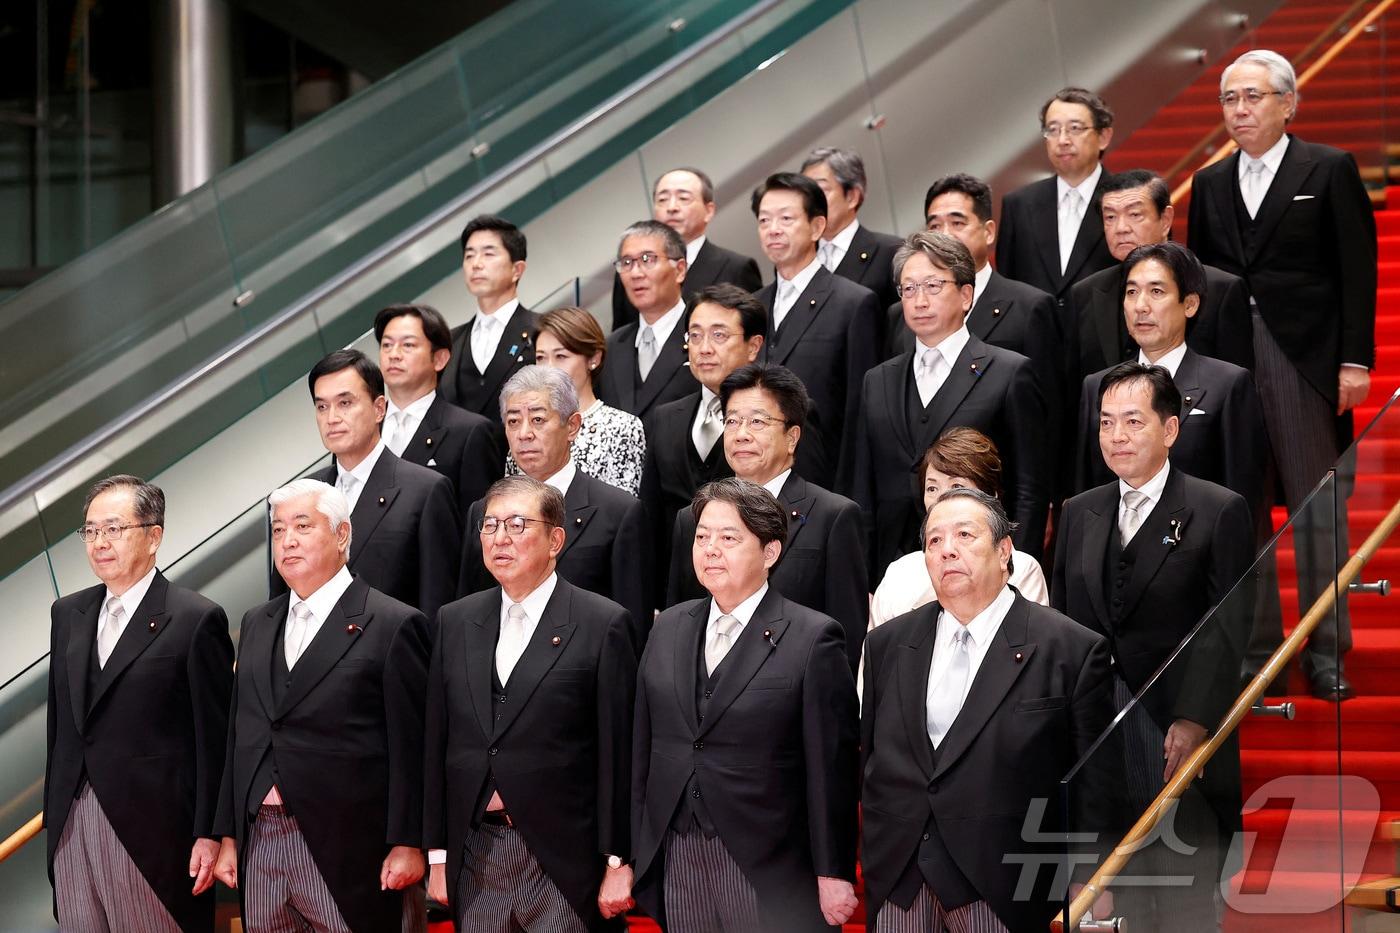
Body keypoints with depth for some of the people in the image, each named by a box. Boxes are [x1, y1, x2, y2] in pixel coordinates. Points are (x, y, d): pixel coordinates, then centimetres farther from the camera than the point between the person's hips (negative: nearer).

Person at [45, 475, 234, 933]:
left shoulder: (196, 620, -7)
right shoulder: (68, 614, 13)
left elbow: (214, 737, -7)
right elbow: (59, 720, 17)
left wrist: (209, 835, -9)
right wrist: (53, 816, 14)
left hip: (150, 830, -6)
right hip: (72, 824, 6)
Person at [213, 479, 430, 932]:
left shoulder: (393, 625, -4)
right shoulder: (257, 624, 16)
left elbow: (410, 746, -7)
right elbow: (239, 735, 17)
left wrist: (407, 844, -11)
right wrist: (228, 835, 12)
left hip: (345, 848, -6)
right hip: (260, 841, 6)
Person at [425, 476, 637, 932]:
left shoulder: (603, 624, -3)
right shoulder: (455, 622, 11)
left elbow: (618, 753, -5)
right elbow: (437, 743, 12)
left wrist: (618, 864, -7)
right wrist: (438, 853, 8)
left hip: (562, 858, -4)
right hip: (474, 854, 4)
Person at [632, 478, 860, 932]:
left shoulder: (812, 639, -6)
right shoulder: (669, 628, 11)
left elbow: (831, 769, -7)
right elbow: (643, 750, 13)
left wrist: (833, 876, -8)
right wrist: (636, 853, 10)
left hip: (764, 872, -5)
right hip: (677, 860, 5)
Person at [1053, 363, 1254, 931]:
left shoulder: (1220, 512, -2)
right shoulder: (1080, 513, 13)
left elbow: (1227, 628, -8)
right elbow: (1059, 622, 15)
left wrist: (1195, 720, -16)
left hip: (1180, 739, -4)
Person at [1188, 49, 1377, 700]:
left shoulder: (1329, 171, 1)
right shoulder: (1209, 184, 14)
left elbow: (1357, 270, -3)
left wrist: (1355, 359, -9)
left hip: (1305, 361, -4)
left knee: (1316, 509, 0)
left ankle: (1325, 650, 5)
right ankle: (1254, 645, 11)